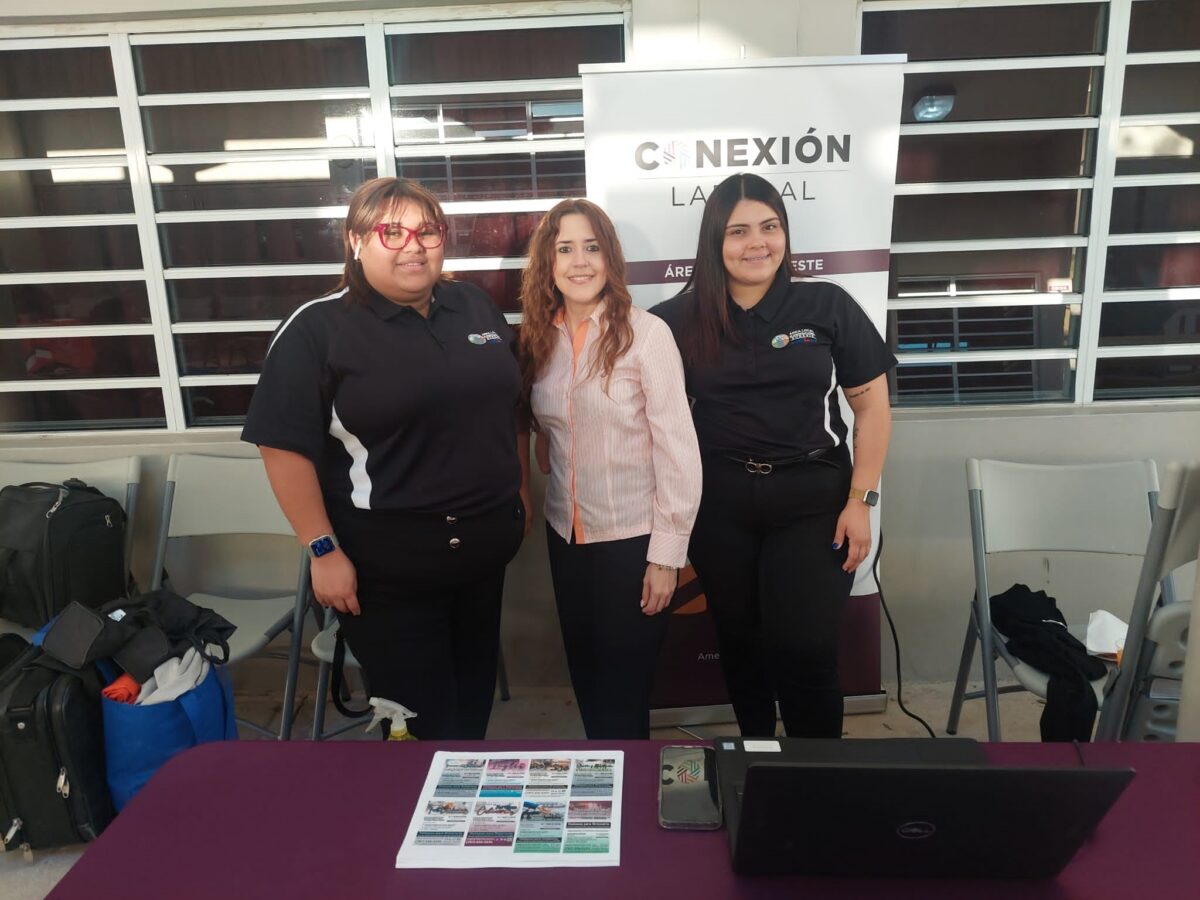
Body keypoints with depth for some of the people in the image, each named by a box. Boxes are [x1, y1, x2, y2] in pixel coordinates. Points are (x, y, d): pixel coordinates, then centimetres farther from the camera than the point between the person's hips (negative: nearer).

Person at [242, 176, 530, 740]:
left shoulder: (476, 307, 6)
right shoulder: (317, 328, -10)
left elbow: (510, 406, 15)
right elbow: (285, 447, -12)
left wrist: (521, 488, 15)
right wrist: (323, 550, -14)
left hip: (485, 545, 6)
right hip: (385, 563, -5)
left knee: (474, 694, 22)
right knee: (416, 716, 7)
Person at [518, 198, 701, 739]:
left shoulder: (645, 333, -14)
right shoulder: (539, 337, 2)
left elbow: (679, 448, -15)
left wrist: (667, 552, -14)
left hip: (633, 538, -5)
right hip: (565, 534, 5)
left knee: (624, 688, 8)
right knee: (585, 677, 20)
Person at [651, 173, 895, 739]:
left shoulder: (827, 305, -3)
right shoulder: (683, 318, 0)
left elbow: (872, 403, 0)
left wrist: (861, 500, -6)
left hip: (813, 499, -1)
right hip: (719, 504, 2)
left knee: (805, 650, -1)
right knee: (739, 641, 15)